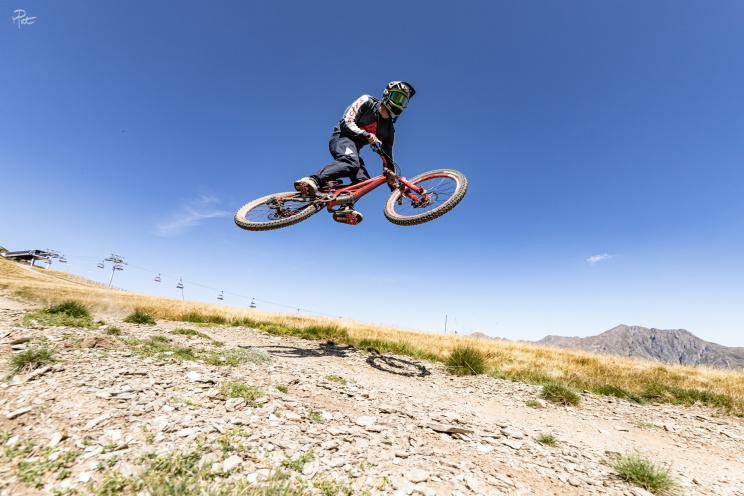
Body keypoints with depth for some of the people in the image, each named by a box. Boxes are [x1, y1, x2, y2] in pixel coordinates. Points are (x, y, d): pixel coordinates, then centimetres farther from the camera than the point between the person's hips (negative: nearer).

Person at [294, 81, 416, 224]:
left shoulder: (390, 130, 13)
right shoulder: (367, 102, 1)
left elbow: (388, 158, 14)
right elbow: (347, 123, -9)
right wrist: (366, 135, -24)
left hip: (354, 149, 6)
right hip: (342, 138, -6)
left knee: (364, 182, -18)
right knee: (351, 163, -38)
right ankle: (312, 180, -48)